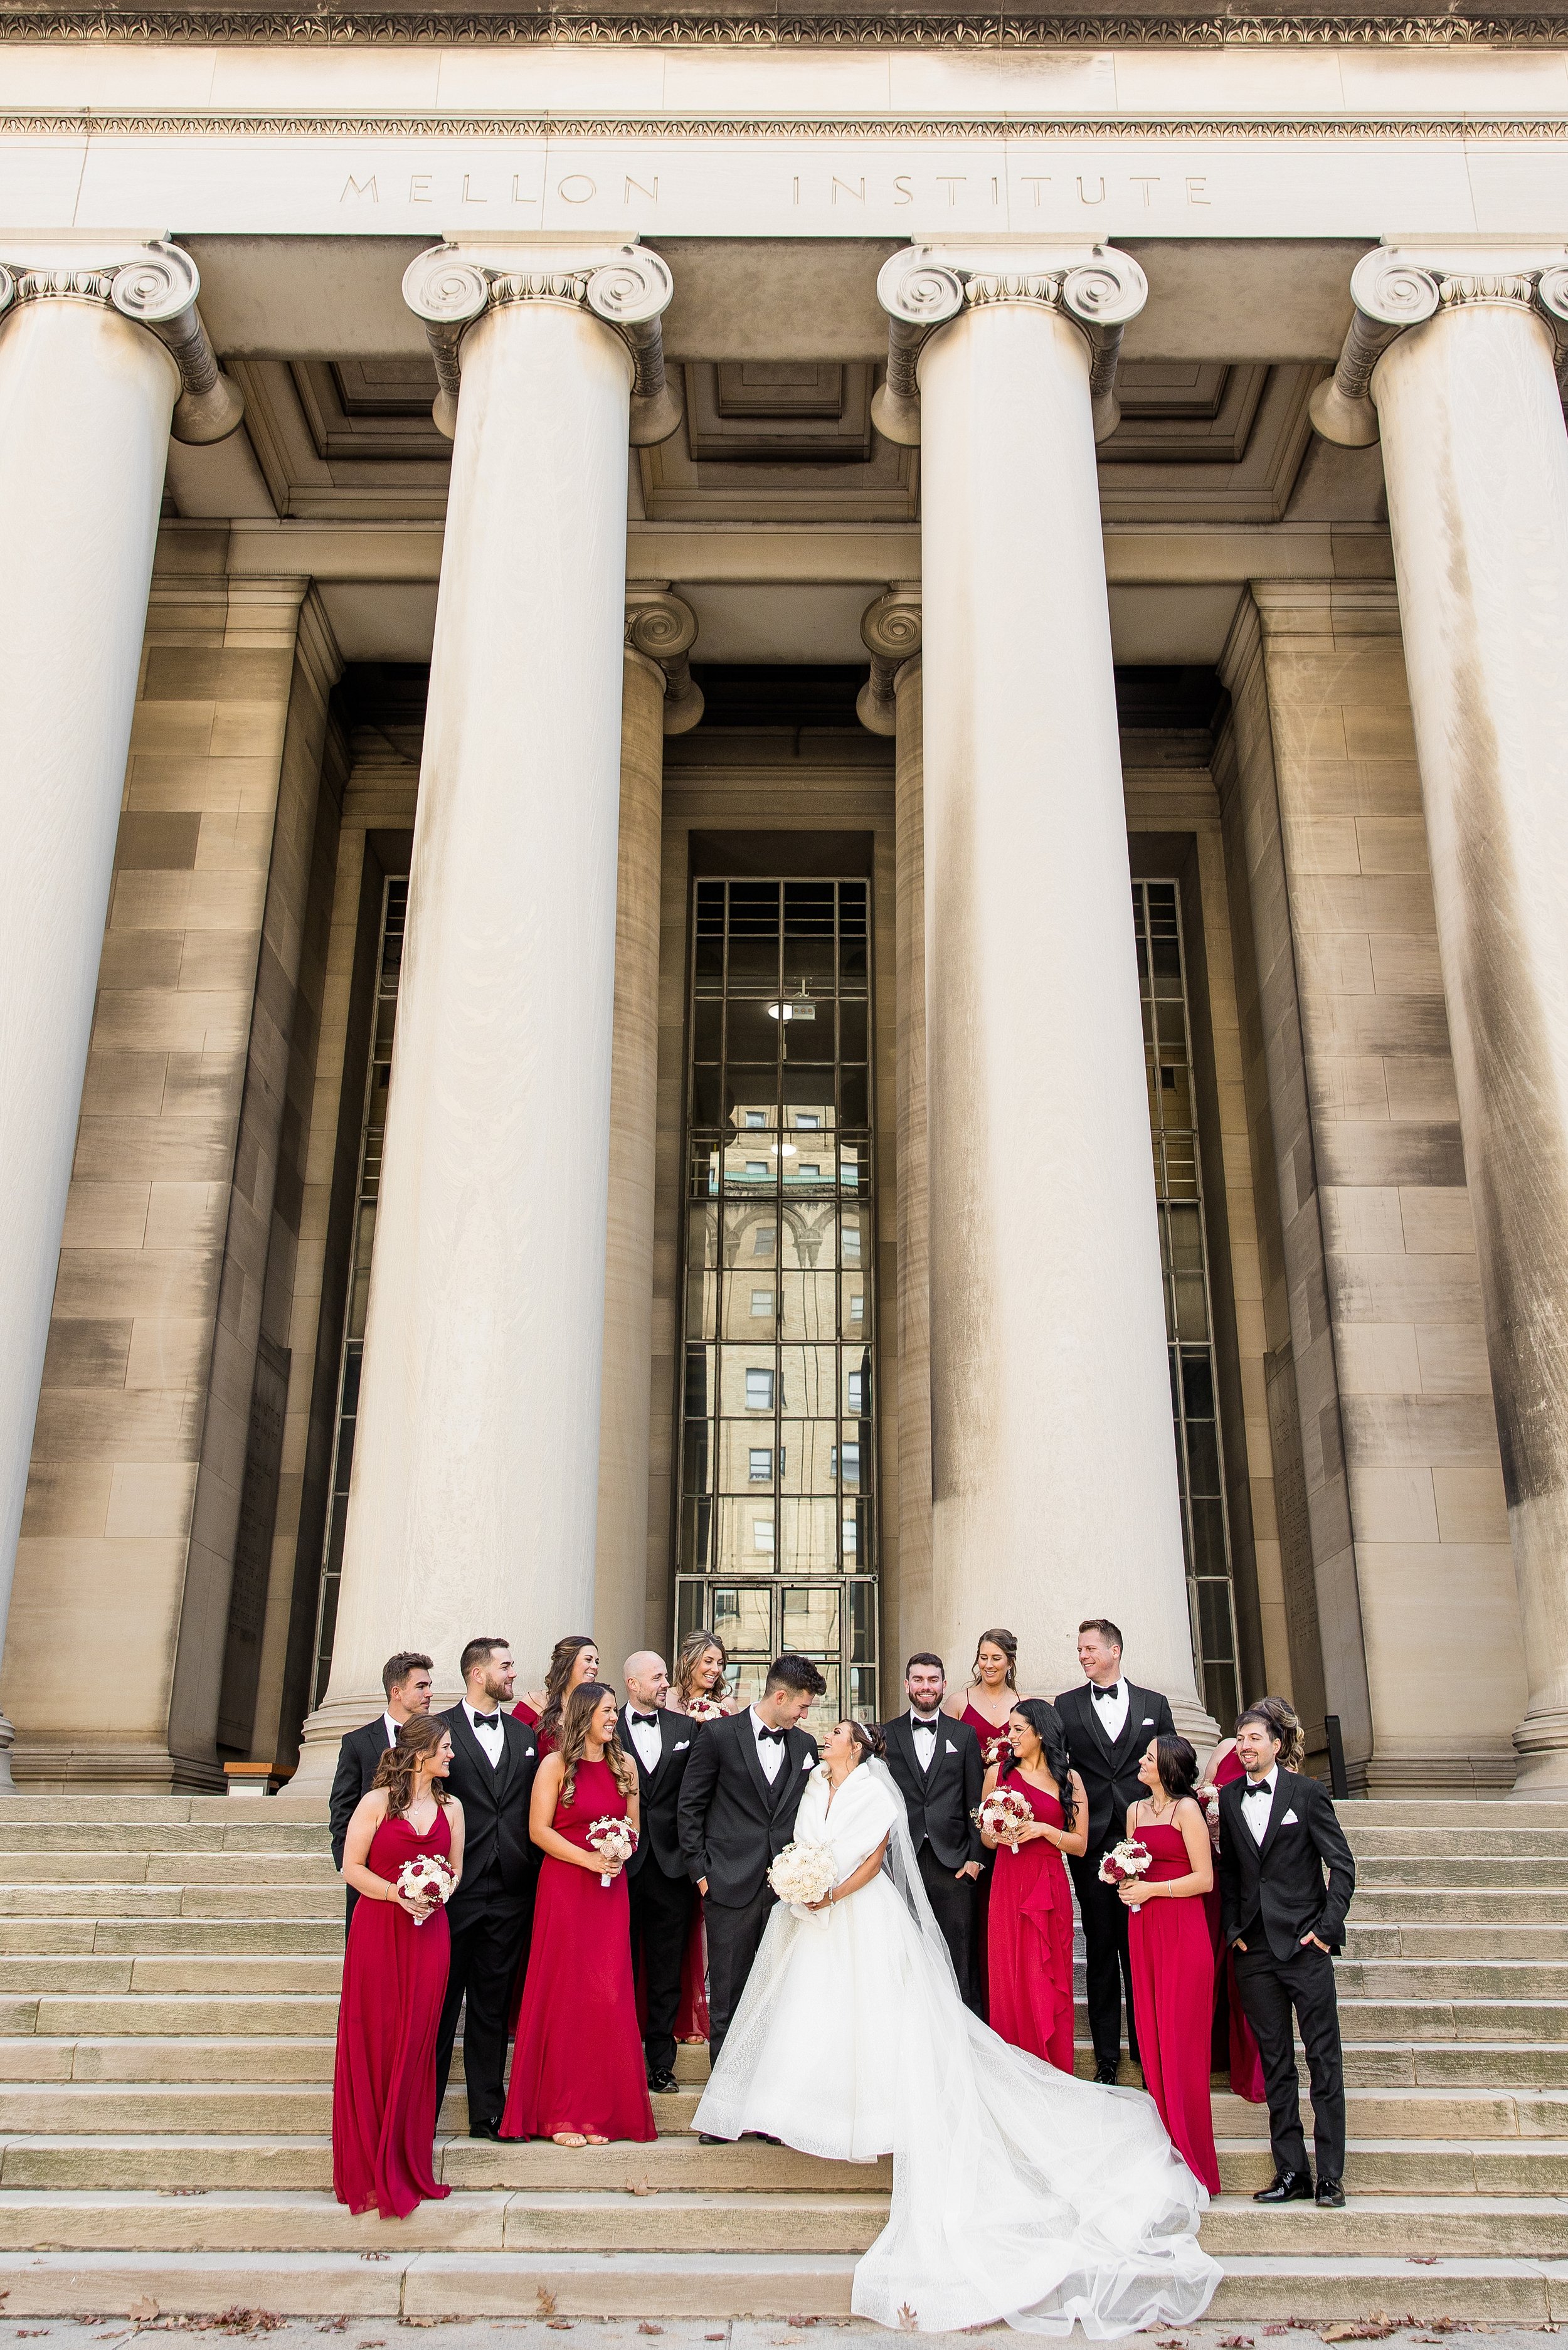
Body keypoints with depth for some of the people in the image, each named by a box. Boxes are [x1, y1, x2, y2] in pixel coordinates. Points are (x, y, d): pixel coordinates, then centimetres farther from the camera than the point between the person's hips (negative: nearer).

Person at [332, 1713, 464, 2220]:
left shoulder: (451, 1807, 11)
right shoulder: (377, 1803, -2)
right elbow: (351, 1867, -3)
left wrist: (439, 1893, -4)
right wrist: (398, 1893, -15)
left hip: (428, 1933, 3)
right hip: (377, 1931, -3)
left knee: (415, 2045, 4)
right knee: (374, 2043, 0)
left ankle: (408, 2167, 15)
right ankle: (371, 2171, 11)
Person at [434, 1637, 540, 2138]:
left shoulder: (524, 1735, 12)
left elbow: (532, 1812, 11)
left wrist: (533, 1875, 3)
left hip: (510, 1891, 4)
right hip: (456, 1889, -4)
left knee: (493, 2006, 10)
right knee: (441, 2002, 4)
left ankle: (488, 2114, 17)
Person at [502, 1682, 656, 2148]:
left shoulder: (624, 1765, 9)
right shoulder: (556, 1765, -3)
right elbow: (538, 1830, -7)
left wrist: (621, 1852, -6)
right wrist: (589, 1859, -15)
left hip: (611, 1890, 4)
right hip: (564, 1887, -4)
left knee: (608, 1995, 2)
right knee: (564, 1993, -1)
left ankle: (600, 2111, 10)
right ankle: (560, 2113, 7)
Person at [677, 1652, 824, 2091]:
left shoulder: (804, 1745, 11)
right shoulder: (720, 1734, -2)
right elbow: (691, 1806, 0)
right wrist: (700, 1870, -3)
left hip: (786, 1885, 3)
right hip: (732, 1886, -3)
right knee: (728, 1999, 3)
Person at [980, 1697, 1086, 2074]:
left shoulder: (1069, 1780, 4)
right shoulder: (999, 1772, 7)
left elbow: (1080, 1845, 3)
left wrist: (1044, 1830, -11)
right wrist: (997, 1835, -8)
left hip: (1050, 1887, -1)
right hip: (1008, 1884, 1)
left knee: (1049, 1981, 1)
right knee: (1011, 1979, 1)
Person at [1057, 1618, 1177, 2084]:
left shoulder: (1153, 1704, 9)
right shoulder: (1066, 1706, 7)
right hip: (1092, 1841, 0)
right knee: (1100, 1948, 5)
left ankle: (1147, 2049, 14)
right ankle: (1107, 2054, 13)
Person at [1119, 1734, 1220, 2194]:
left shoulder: (1187, 1808, -6)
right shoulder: (1135, 1810, 14)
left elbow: (1205, 1878, -9)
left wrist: (1152, 1890, -12)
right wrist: (1125, 1885, 2)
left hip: (1181, 1930, -6)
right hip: (1143, 1930, 6)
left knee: (1181, 2040, -3)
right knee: (1151, 2037, 6)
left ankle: (1191, 2161, 5)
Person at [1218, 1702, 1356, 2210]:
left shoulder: (1307, 1792, -2)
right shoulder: (1229, 1797, 10)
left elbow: (1342, 1864, -2)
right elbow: (1229, 1869, 14)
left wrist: (1328, 1926, -9)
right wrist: (1232, 1929, 4)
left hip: (1304, 1943, -4)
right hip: (1254, 1949, 4)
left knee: (1324, 2058, -1)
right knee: (1275, 2062, 7)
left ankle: (1330, 2175, 5)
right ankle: (1290, 2172, 13)